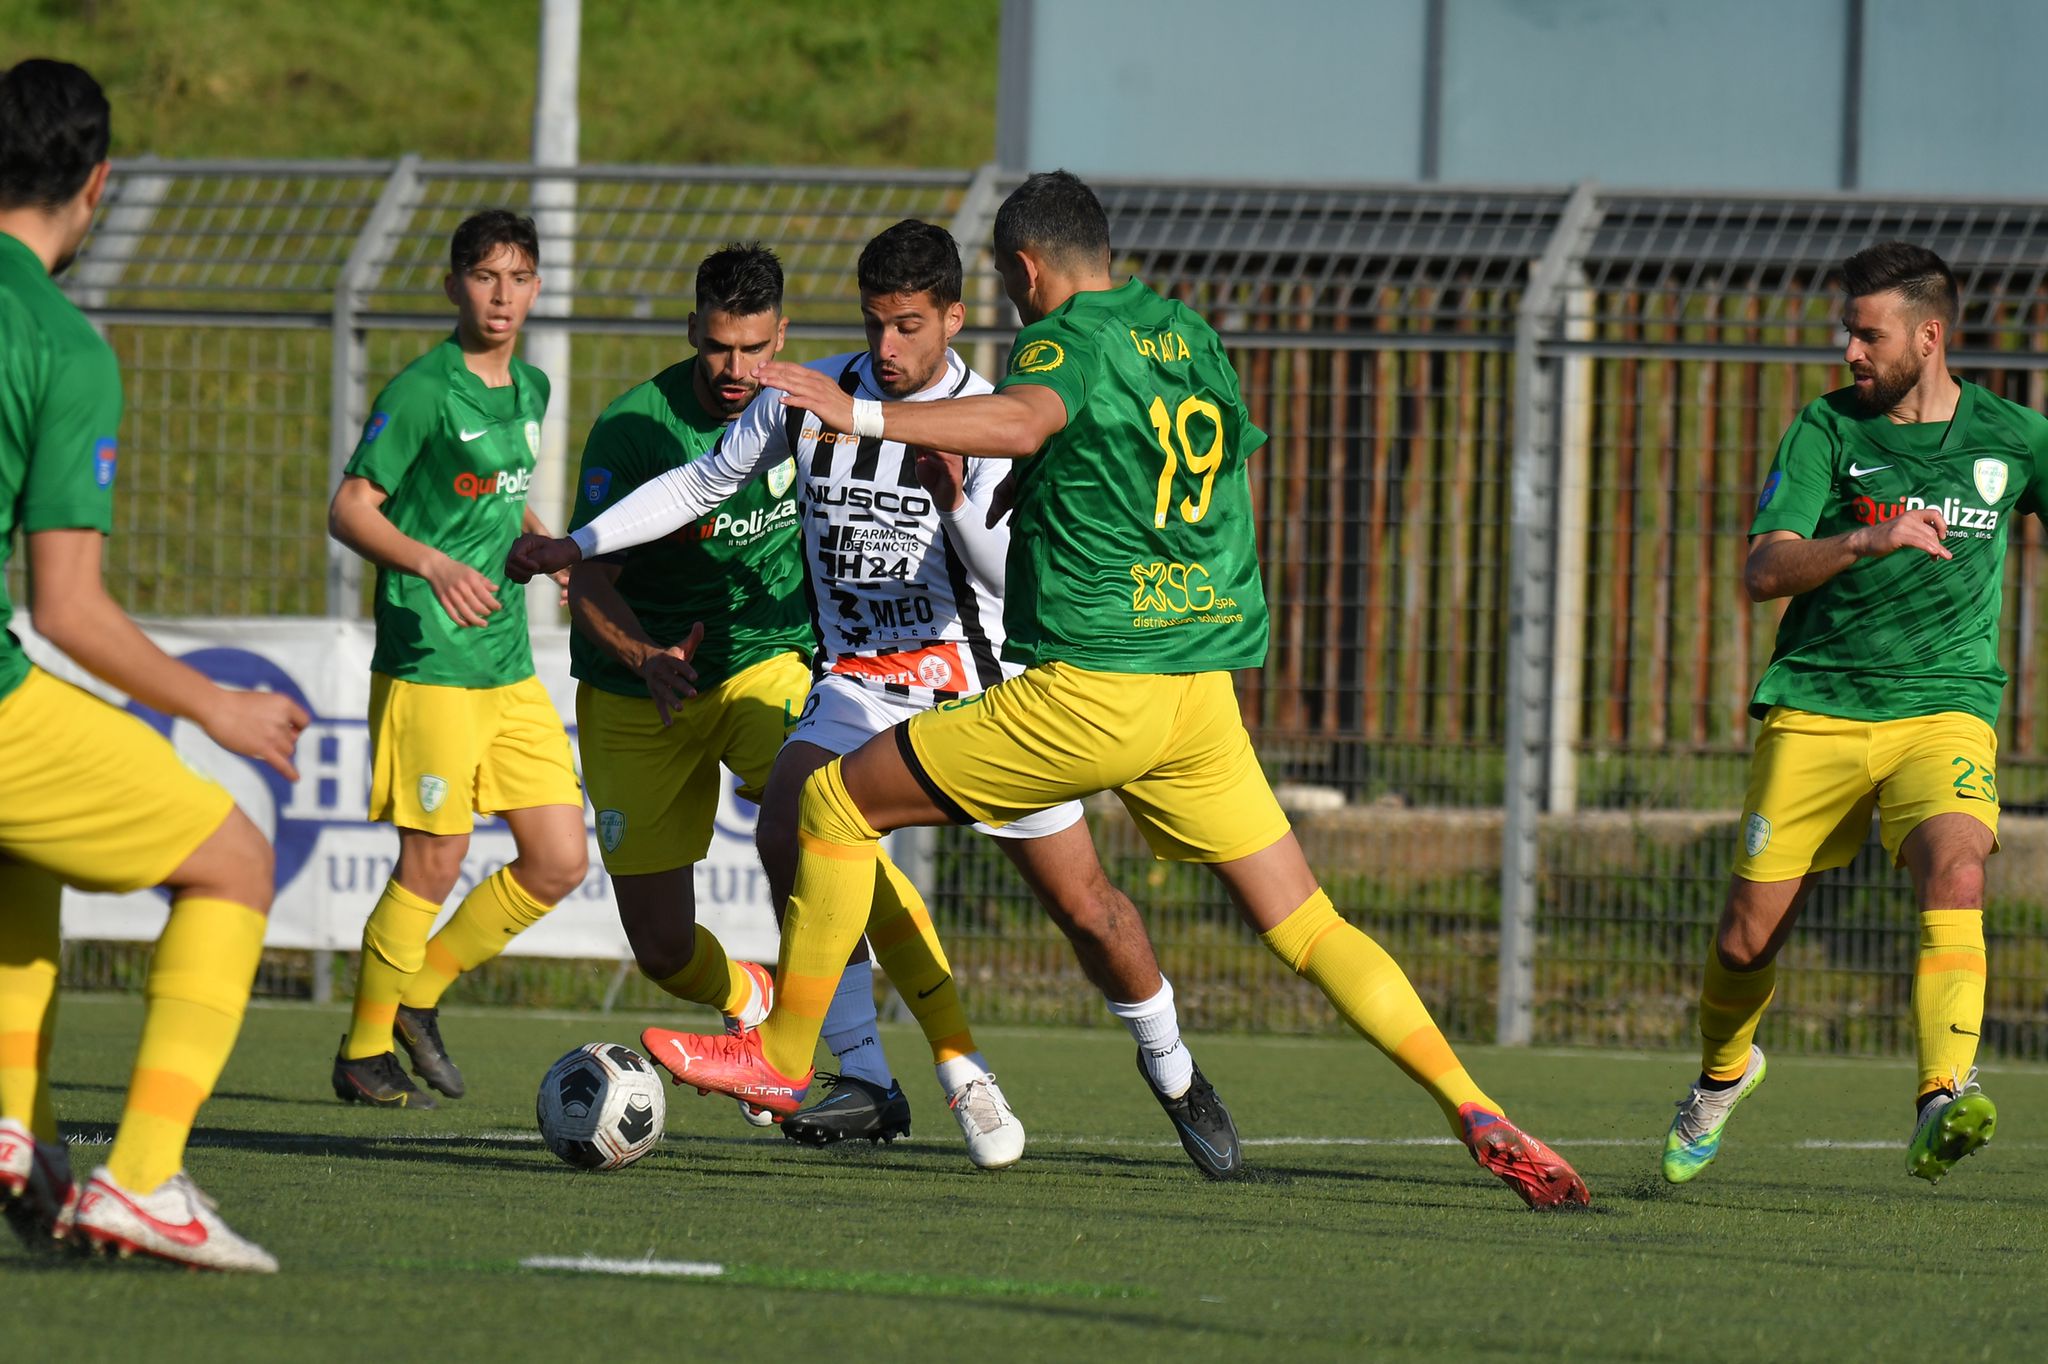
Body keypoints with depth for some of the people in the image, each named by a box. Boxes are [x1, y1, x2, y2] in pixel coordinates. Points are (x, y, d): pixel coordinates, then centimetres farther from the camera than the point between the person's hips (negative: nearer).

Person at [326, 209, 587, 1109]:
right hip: (428, 660, -7)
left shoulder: (530, 391, 12)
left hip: (509, 663, 7)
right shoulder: (423, 390, -10)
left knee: (559, 863, 3)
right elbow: (350, 511, -11)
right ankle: (362, 1054, 10)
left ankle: (418, 998, 20)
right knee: (434, 863, -6)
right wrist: (435, 565, -25)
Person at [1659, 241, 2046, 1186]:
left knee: (1955, 869, -30)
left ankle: (1943, 1100, -40)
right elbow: (1762, 572, -10)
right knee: (1747, 937, 2)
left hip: (1945, 710, 0)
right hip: (1814, 709, 0)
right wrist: (1869, 542, -27)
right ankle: (1722, 1074, 35)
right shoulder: (1827, 429, 0)